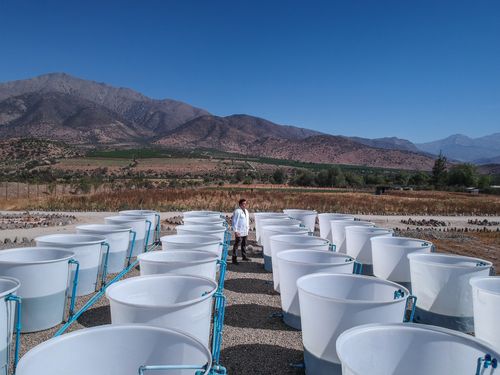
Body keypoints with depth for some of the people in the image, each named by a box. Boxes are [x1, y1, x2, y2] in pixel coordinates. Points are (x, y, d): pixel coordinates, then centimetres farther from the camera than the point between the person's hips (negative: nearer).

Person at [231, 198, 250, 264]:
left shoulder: (246, 211, 12)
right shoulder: (237, 211, -15)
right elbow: (234, 221, -16)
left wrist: (248, 228, 18)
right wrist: (235, 231, -18)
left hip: (245, 232, 8)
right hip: (239, 232, -8)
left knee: (244, 244, 17)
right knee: (236, 245, -3)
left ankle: (244, 256, 30)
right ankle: (234, 259, 1)